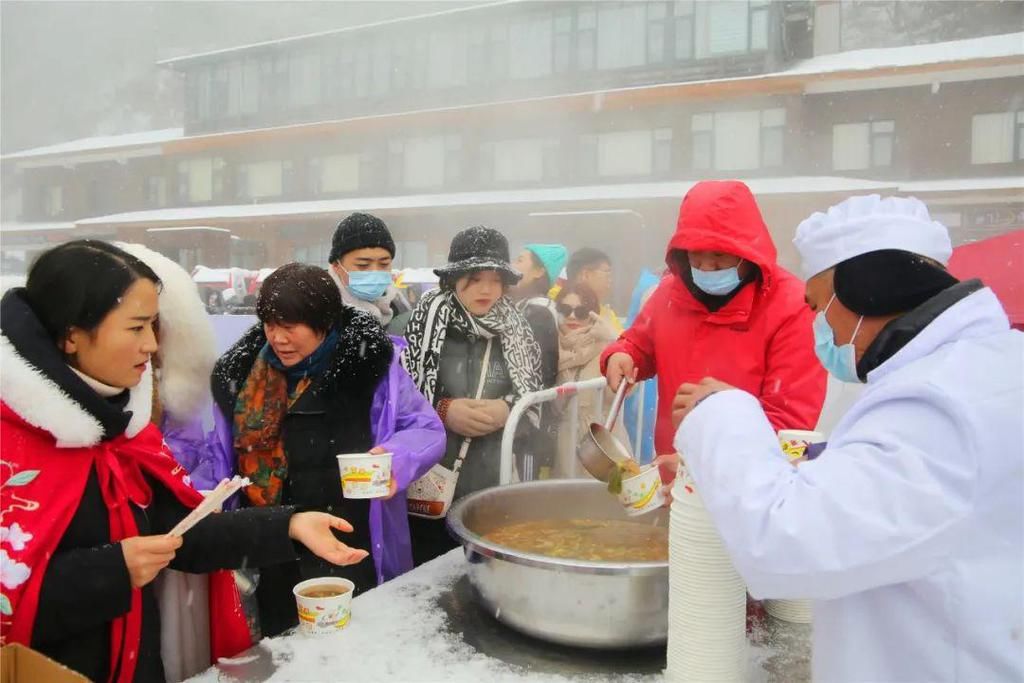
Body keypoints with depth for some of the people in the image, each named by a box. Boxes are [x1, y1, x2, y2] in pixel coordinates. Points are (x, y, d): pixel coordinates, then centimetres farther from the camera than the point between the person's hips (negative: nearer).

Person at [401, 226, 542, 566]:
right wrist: (442, 412, -15)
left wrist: (507, 411, -11)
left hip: (496, 495, 2)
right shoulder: (420, 325, -4)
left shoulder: (516, 334, 3)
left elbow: (537, 413, 8)